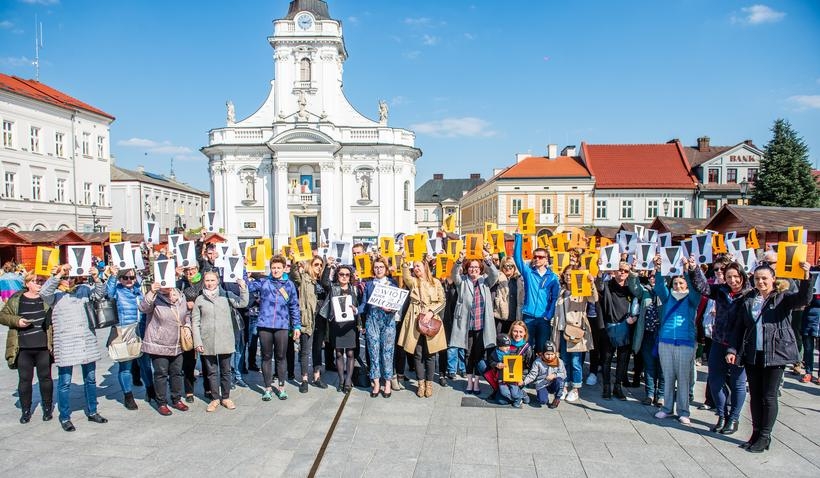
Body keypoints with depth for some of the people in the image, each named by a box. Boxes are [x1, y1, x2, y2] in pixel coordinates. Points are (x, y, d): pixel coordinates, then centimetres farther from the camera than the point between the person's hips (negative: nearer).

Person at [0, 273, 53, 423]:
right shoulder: (16, 299, 4)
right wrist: (17, 321, -13)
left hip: (44, 347, 0)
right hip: (23, 348, 1)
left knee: (45, 377, 8)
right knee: (25, 379, 7)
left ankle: (47, 408, 22)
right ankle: (25, 410, 21)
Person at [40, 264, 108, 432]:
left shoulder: (83, 289, 9)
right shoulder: (55, 295, -1)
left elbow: (99, 294, 8)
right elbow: (44, 292, -19)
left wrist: (96, 279, -9)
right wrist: (59, 274, -23)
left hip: (87, 341, 4)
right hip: (65, 343, -4)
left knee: (90, 379, 13)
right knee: (65, 382, 2)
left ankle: (92, 412, 25)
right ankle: (65, 418, 13)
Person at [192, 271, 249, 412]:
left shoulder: (226, 295, 2)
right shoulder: (199, 300, 3)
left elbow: (242, 303, -10)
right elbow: (195, 323, 3)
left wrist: (243, 288, -22)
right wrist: (197, 342, -3)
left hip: (225, 340, 0)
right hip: (208, 342, 0)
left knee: (226, 371, 8)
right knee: (211, 371, 8)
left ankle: (226, 397, 21)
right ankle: (215, 398, 20)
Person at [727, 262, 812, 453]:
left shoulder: (782, 297, 0)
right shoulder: (748, 300, 9)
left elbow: (804, 299, -20)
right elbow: (738, 327, 9)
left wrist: (806, 276, -35)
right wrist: (732, 349, 1)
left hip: (775, 354, -4)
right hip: (752, 355, 4)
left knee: (769, 397, 2)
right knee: (754, 396, 10)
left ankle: (765, 437, 13)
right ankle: (756, 433, 22)